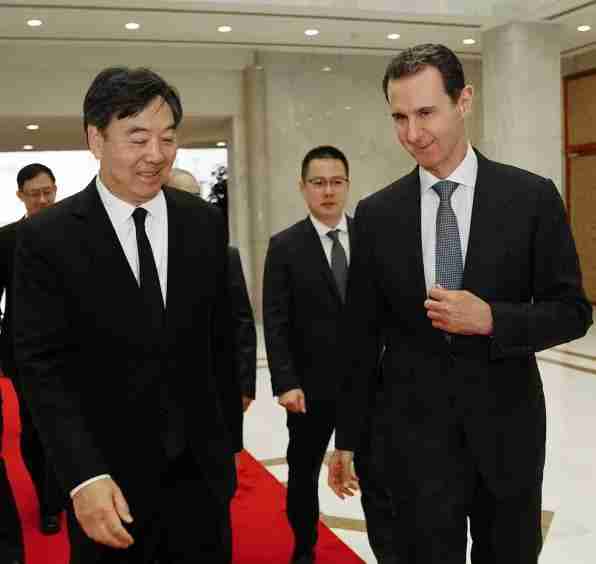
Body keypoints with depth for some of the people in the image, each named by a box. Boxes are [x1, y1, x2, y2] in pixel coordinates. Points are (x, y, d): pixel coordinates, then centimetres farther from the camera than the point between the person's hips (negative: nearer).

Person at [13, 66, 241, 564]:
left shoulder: (205, 223, 0)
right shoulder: (47, 237, -10)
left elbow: (219, 341, 6)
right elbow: (42, 366, -12)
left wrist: (230, 439, 11)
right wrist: (84, 476, -21)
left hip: (200, 469, 3)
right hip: (108, 477, -2)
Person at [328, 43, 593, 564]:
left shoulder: (532, 196, -5)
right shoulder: (377, 214, 0)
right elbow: (360, 334, 4)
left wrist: (491, 319, -21)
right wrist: (347, 438, 7)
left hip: (507, 428, 0)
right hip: (415, 432, 0)